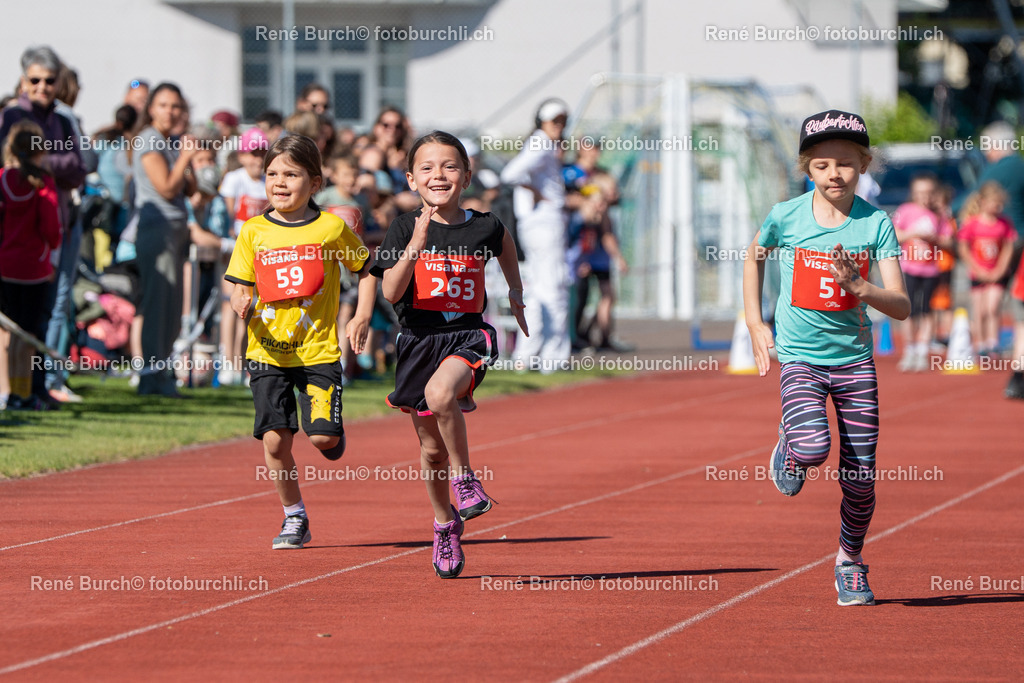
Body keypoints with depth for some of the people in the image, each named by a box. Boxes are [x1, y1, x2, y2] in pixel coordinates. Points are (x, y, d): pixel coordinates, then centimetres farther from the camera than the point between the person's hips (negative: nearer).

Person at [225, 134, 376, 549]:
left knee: (322, 437, -12)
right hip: (268, 351, 1)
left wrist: (362, 317, 0)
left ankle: (334, 436, 27)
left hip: (318, 349, -1)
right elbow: (240, 288, 5)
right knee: (275, 439, -7)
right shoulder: (253, 233, 3)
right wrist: (241, 303, -19)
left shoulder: (331, 228, -1)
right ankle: (294, 517, 11)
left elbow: (367, 269, 11)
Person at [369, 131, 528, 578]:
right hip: (418, 340, 2)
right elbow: (391, 292, -15)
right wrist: (416, 245, -25)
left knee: (440, 394, -36)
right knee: (432, 449, 11)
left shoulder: (484, 229, 0)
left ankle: (464, 476, -15)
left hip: (468, 336, -2)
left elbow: (505, 248, 26)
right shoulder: (405, 229, -3)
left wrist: (516, 294, 23)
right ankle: (445, 525, 35)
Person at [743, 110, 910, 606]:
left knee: (860, 476, 2)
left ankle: (850, 560, 28)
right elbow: (754, 258, 16)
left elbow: (901, 307, -10)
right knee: (813, 446, -27)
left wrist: (856, 284, -28)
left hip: (855, 358, 1)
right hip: (801, 356, -1)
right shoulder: (786, 217, -6)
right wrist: (755, 323, 9)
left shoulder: (876, 223, -7)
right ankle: (789, 451, 10)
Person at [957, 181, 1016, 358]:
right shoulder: (971, 223, -9)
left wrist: (1000, 269, -6)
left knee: (992, 309, -12)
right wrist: (979, 270, -10)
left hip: (997, 274, 1)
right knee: (979, 312, 3)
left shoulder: (1004, 223, 0)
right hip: (977, 275, -1)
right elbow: (964, 249, -7)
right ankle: (980, 346, 14)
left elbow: (1008, 248, 5)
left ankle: (993, 343, -9)